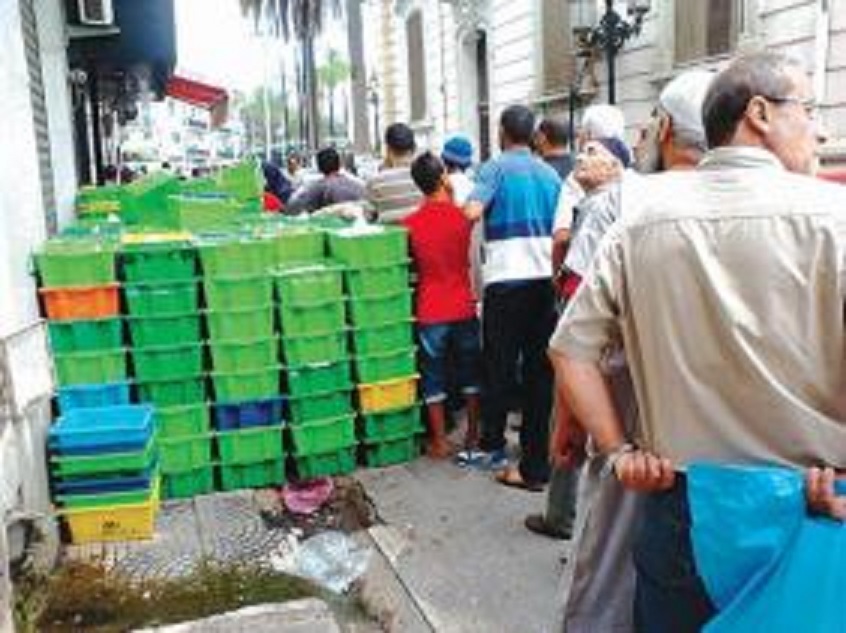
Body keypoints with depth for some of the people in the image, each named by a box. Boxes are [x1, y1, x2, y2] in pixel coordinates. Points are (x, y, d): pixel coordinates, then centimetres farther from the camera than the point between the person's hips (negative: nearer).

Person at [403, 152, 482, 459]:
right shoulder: (463, 216, -7)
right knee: (469, 372, 15)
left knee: (434, 377, 9)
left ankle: (440, 441, 15)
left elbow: (408, 264, 2)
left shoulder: (411, 224, -8)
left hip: (430, 312, -1)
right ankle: (473, 434, 23)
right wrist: (451, 196, 16)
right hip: (464, 307, 1)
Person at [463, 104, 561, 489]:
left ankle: (492, 447, 20)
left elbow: (472, 212, -17)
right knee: (540, 369, 7)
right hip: (545, 279, 4)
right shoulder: (550, 173, 10)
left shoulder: (496, 168, -2)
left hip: (506, 280, -4)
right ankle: (536, 463, 10)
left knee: (499, 366, 8)